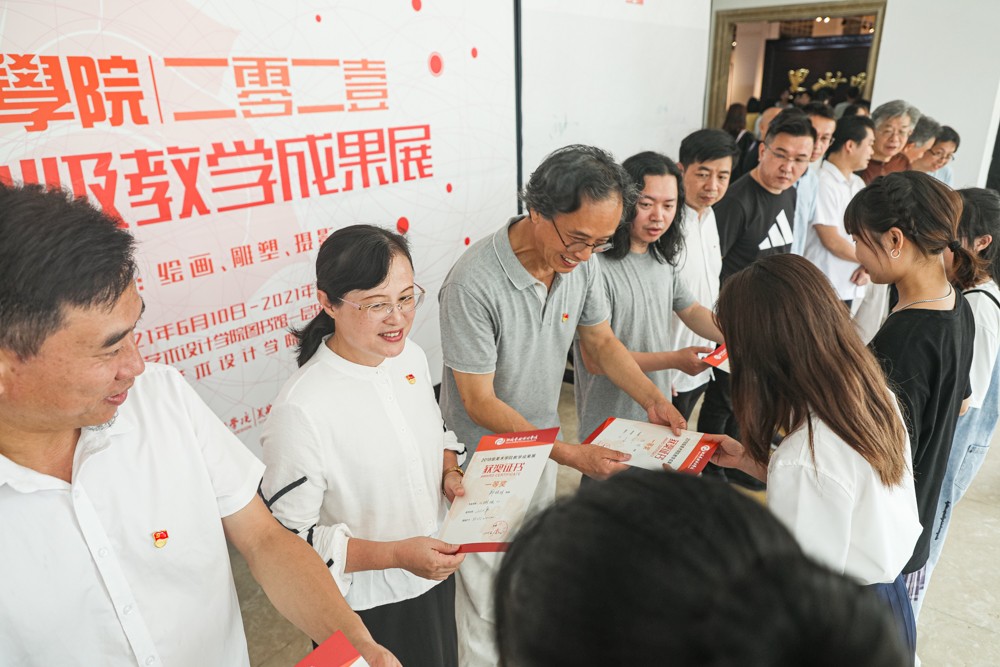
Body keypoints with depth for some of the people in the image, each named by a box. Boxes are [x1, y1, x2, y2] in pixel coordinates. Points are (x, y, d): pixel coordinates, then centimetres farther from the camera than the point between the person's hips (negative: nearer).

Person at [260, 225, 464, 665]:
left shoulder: (409, 354, -9)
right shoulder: (300, 410, -30)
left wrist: (450, 473, -9)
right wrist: (396, 555, -27)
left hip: (435, 575, 7)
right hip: (366, 608, -6)